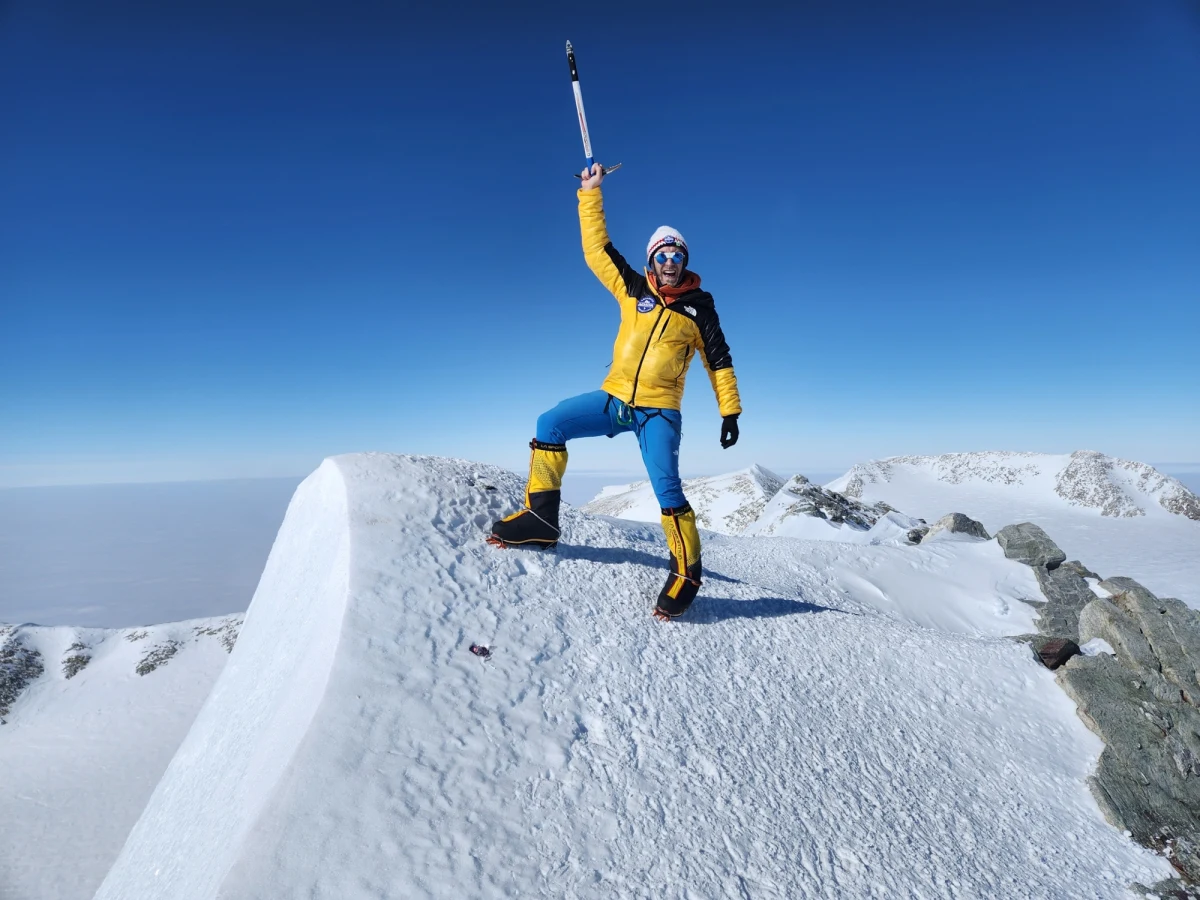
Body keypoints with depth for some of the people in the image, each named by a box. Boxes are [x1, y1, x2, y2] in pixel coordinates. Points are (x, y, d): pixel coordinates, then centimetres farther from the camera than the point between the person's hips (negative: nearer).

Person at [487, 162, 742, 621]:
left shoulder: (699, 305, 3)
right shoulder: (634, 289, 7)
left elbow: (718, 360, 6)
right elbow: (597, 249, 8)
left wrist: (730, 410, 0)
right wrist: (590, 192, 6)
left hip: (659, 411, -3)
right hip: (614, 398, 3)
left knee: (667, 489, -15)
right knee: (550, 424, -11)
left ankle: (686, 571, 2)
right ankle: (541, 518, -5)